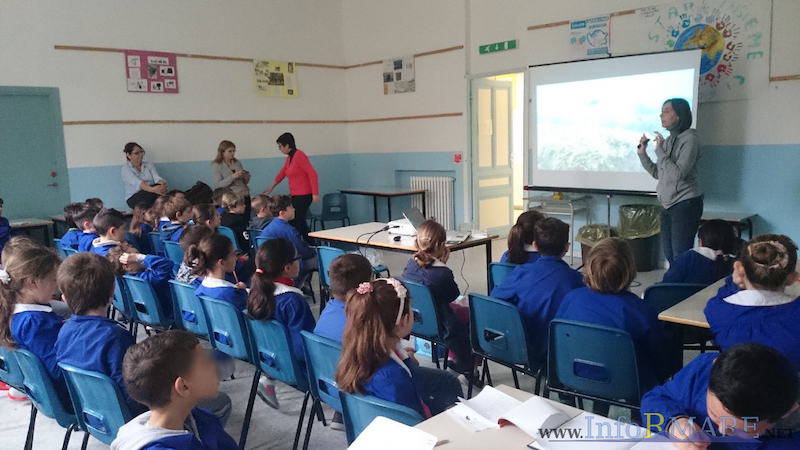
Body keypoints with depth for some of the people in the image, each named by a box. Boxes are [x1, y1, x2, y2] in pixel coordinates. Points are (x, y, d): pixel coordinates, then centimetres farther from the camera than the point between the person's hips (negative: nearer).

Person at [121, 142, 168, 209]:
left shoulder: (149, 164, 12)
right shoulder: (125, 168, -2)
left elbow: (157, 178, -5)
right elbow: (137, 183, -21)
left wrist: (163, 185, -32)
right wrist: (152, 189, -42)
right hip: (133, 198, -3)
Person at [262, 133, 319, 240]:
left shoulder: (299, 156, -13)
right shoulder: (289, 158, 13)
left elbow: (312, 174, -17)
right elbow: (282, 174, 27)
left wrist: (315, 194, -19)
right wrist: (270, 188, 35)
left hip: (303, 195, -9)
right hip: (294, 195, 9)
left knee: (296, 223, -9)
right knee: (300, 222, 11)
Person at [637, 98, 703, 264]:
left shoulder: (689, 139, -11)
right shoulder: (668, 141, 12)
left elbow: (677, 174, -20)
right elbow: (657, 173, 16)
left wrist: (659, 150, -16)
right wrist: (642, 153, 7)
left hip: (686, 204, -8)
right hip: (668, 205, 8)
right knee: (670, 256, 10)